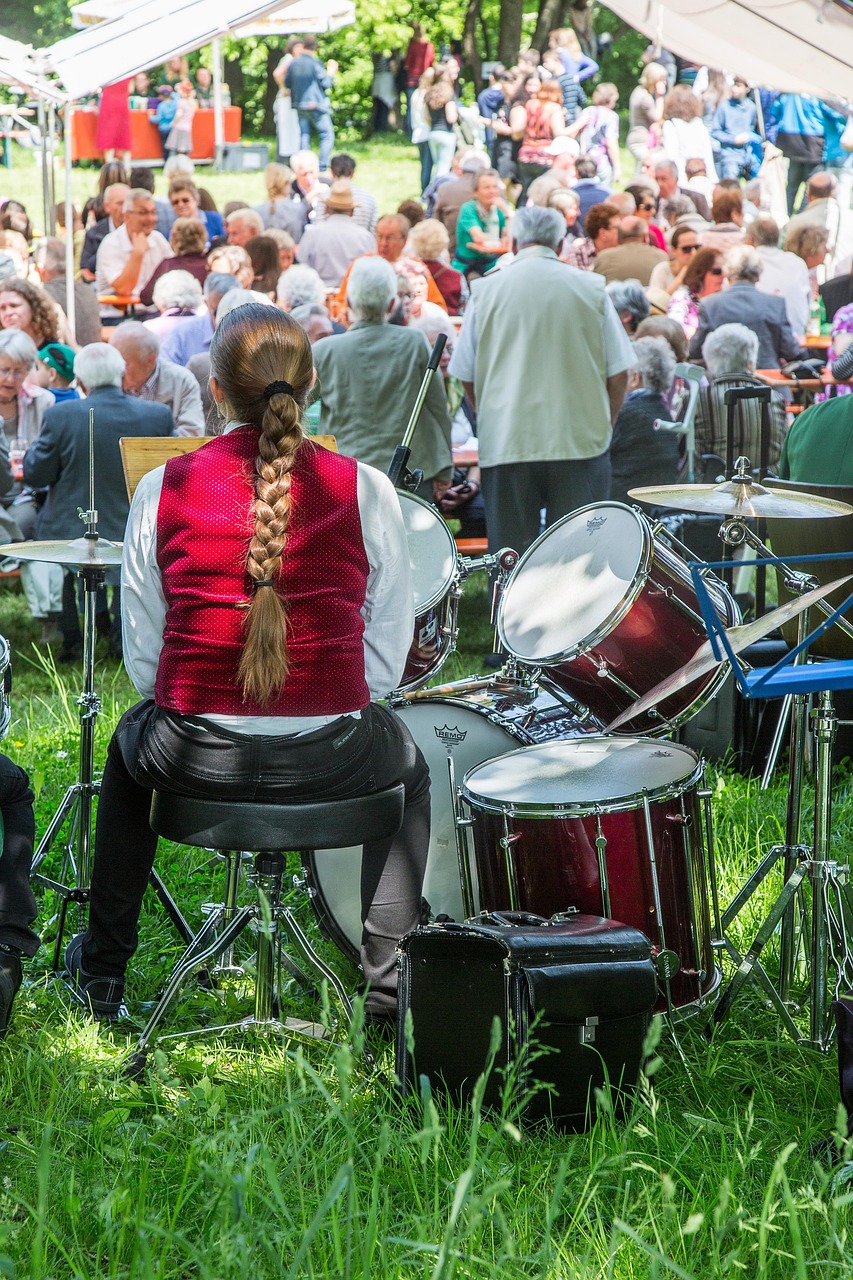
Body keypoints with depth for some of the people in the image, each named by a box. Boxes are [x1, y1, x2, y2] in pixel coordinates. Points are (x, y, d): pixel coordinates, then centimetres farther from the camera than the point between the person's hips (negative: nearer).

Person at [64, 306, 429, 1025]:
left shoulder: (164, 489, -2)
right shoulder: (363, 489, -3)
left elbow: (142, 656, 1)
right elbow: (387, 662, -3)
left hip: (192, 756, 1)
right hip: (331, 759, -1)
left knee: (130, 744, 38)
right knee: (409, 767, 35)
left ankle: (102, 972, 46)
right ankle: (390, 978, 33)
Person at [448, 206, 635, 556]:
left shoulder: (486, 290, 3)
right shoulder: (591, 289, 2)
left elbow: (466, 377, 7)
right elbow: (619, 372, 3)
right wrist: (604, 427, 16)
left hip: (505, 446, 0)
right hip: (581, 444, 0)